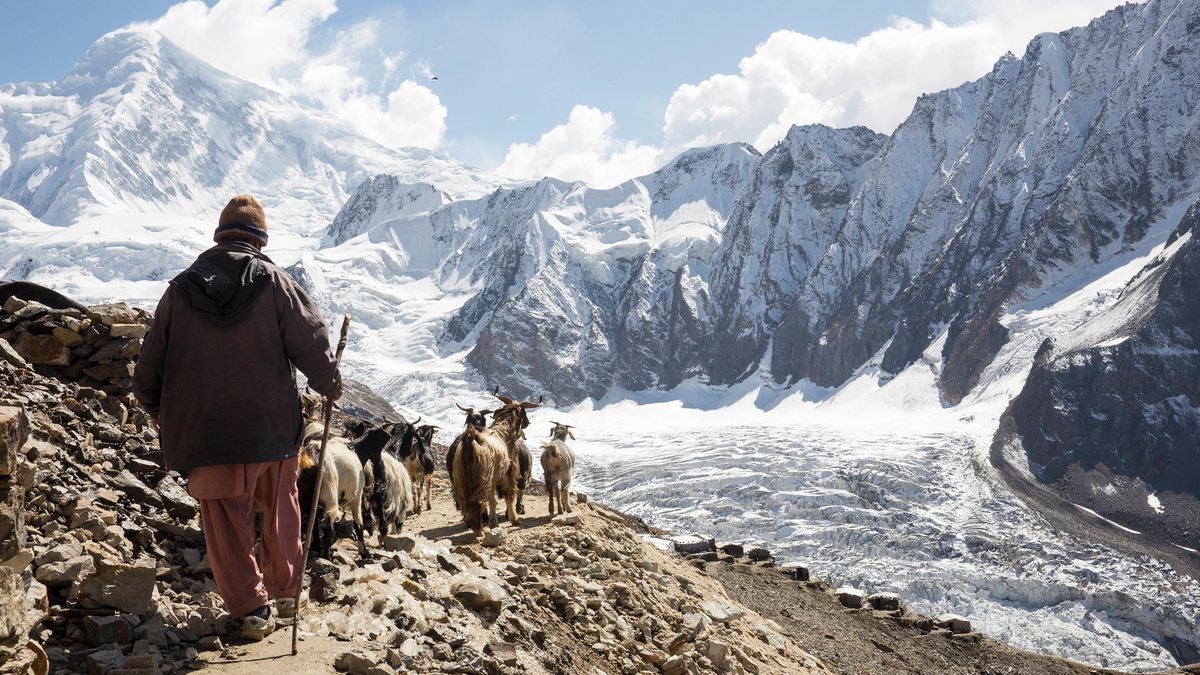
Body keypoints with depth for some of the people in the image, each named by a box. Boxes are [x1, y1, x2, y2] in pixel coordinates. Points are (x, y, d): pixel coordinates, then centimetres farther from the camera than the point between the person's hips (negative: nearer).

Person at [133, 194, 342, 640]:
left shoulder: (181, 289, 0)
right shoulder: (273, 282, -6)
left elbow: (150, 364, 6)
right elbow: (311, 343, -5)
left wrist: (155, 408, 23)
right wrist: (330, 385, 13)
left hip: (203, 432, 0)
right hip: (272, 427, 0)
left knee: (228, 526, 9)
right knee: (280, 512, 19)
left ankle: (250, 608, 11)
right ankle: (285, 592, 29)